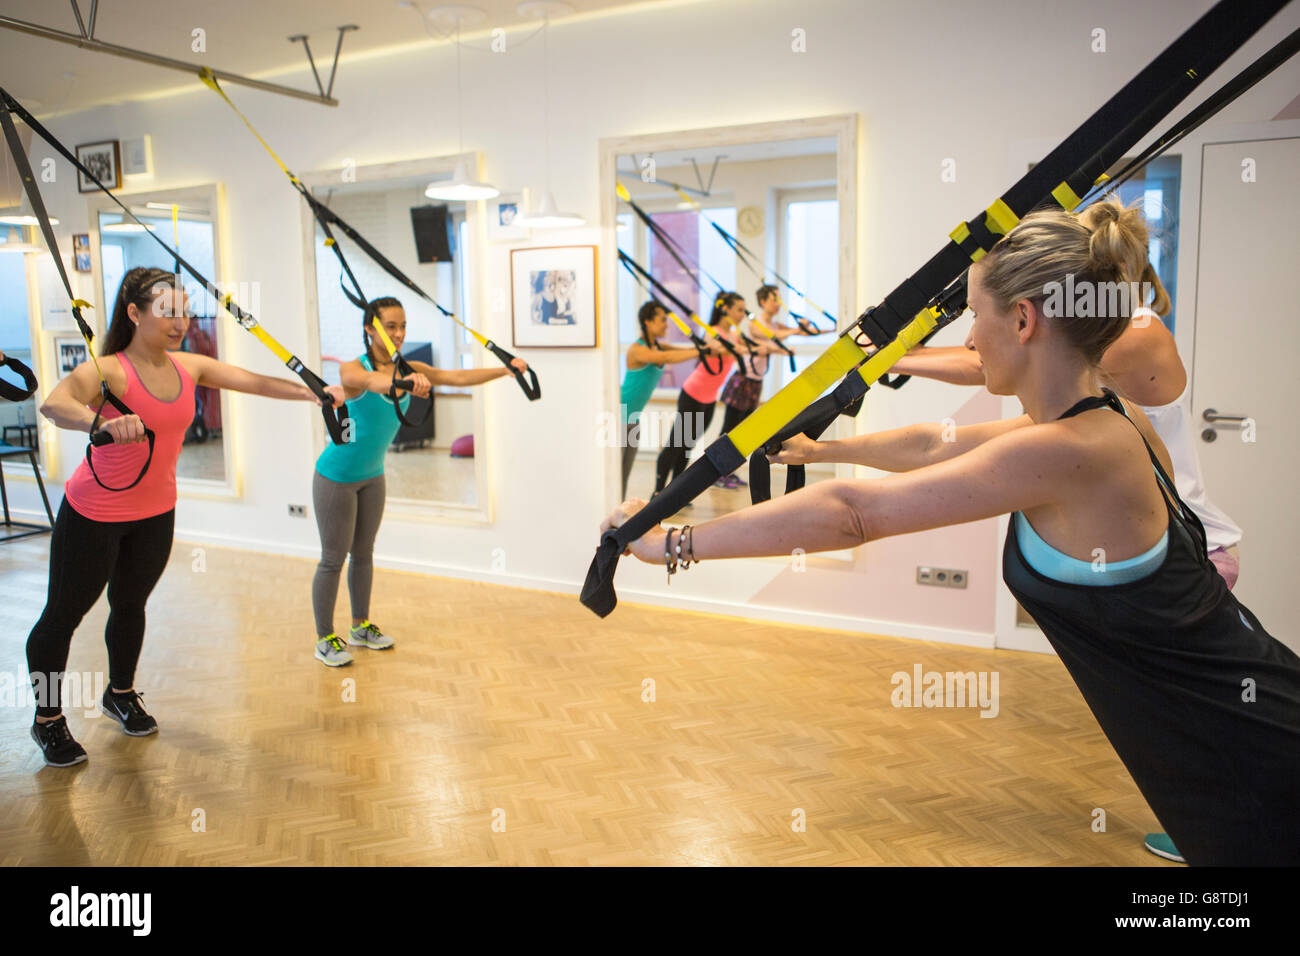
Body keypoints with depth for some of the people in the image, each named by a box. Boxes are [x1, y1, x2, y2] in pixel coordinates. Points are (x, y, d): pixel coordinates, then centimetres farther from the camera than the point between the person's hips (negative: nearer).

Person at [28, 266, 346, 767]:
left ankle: (120, 693, 42)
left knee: (131, 605, 21)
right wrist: (102, 421, -63)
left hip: (155, 513, 5)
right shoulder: (108, 372, -24)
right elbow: (54, 404, -42)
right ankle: (48, 718, 27)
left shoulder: (189, 367, -6)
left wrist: (314, 393, -22)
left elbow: (255, 382, -8)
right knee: (64, 615, 8)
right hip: (93, 515, -5)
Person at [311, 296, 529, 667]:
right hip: (336, 477, -6)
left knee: (364, 553, 17)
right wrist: (405, 380, -69)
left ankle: (361, 626, 32)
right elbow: (374, 381, -46)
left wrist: (505, 370, -30)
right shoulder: (352, 369, -22)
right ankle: (324, 640, 13)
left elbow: (457, 377, -16)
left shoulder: (409, 369, -4)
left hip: (372, 476, 6)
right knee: (333, 559, 1)